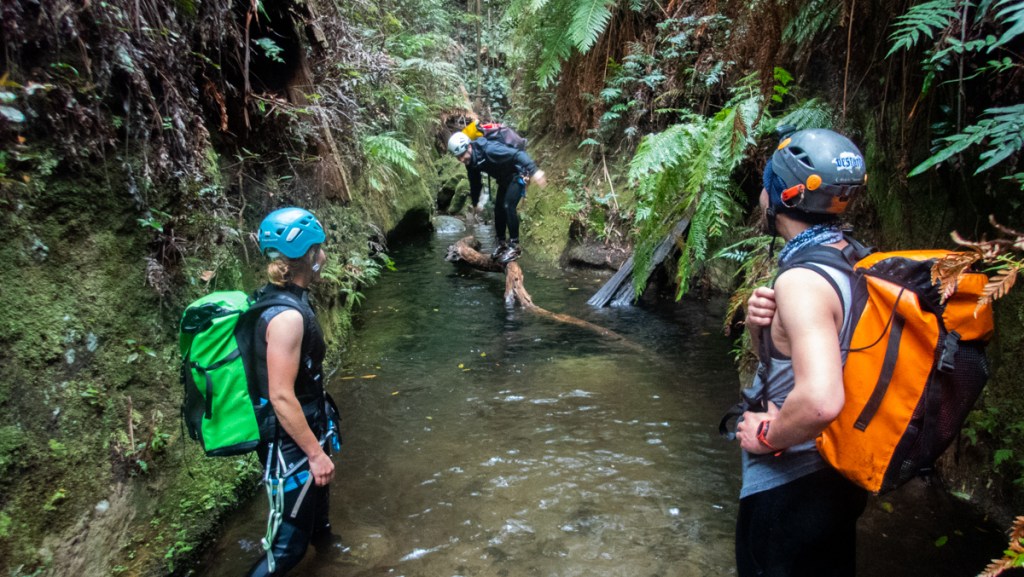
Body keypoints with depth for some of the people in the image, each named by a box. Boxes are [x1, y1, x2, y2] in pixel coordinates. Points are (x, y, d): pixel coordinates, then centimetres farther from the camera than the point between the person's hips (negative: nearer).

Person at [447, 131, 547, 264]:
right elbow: (475, 182, 11)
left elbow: (518, 154, -41)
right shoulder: (470, 161, -8)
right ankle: (501, 243, 20)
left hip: (517, 174, -8)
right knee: (498, 208, 5)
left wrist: (534, 171, -53)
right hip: (504, 179, 8)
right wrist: (474, 202, 21)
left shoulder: (489, 150, -35)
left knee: (508, 206, -19)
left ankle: (514, 246, -12)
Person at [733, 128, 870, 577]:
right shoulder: (850, 264, 3)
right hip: (838, 476, 9)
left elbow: (820, 399, -40)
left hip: (790, 487, -9)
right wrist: (761, 324, -9)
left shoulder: (802, 280, -27)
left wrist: (768, 435, -22)